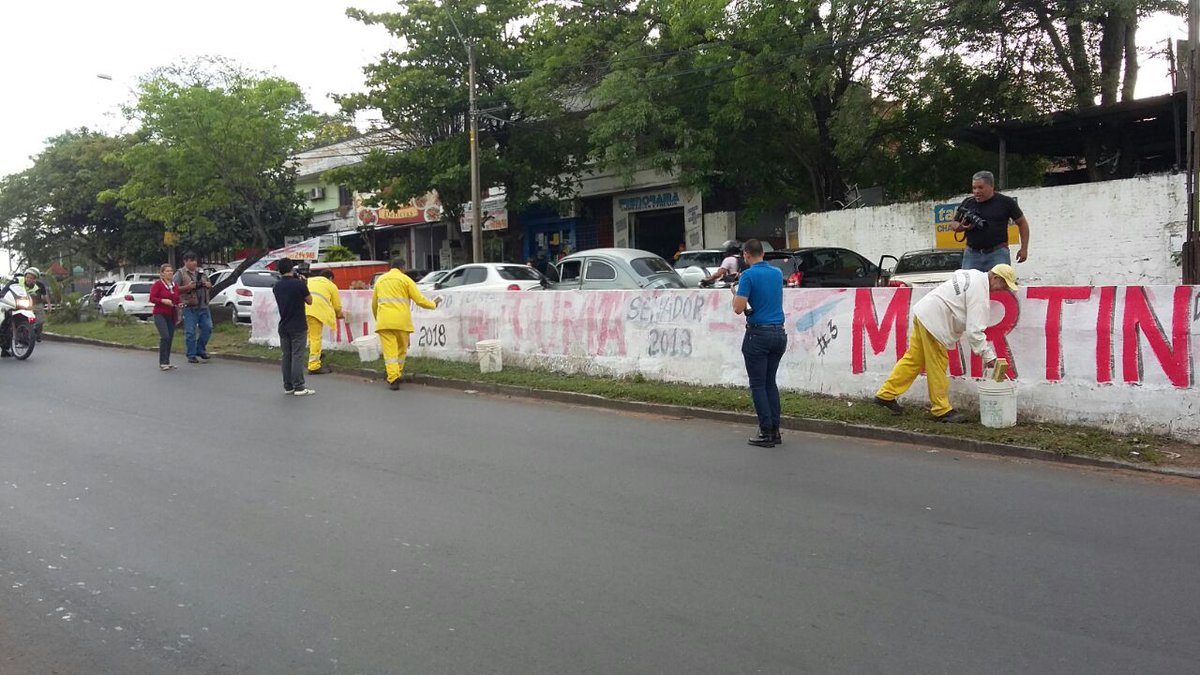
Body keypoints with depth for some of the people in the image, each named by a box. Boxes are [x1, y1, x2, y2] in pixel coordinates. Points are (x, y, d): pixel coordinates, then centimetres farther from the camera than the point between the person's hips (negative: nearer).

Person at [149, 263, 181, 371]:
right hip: (160, 314, -6)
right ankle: (162, 362, -14)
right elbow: (152, 298, -7)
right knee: (165, 337, -19)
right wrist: (163, 300, -20)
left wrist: (178, 305, 3)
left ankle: (167, 362, 13)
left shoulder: (175, 285, 14)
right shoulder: (157, 284, -4)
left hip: (171, 315, 6)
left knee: (170, 338, 5)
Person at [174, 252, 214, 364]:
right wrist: (187, 287, -20)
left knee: (207, 328, 5)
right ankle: (191, 355, 5)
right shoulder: (180, 273, -2)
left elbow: (209, 284, 27)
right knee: (190, 332, -2)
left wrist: (209, 285, 4)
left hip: (203, 306, 5)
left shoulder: (201, 272, 16)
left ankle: (200, 350, 22)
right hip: (190, 307, -5)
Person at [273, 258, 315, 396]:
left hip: (283, 327, 5)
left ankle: (288, 387, 13)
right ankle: (299, 387, -3)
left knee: (286, 356, 10)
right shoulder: (299, 284, -13)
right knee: (297, 356, -4)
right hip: (298, 327, -5)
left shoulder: (276, 287, 5)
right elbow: (309, 301, -3)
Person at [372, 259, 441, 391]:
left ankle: (393, 379, -13)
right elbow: (419, 300, -1)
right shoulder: (405, 279, 4)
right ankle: (398, 374, 24)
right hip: (401, 321, -2)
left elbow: (374, 304, 21)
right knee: (402, 349, 17)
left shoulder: (380, 280, 16)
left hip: (384, 321, 2)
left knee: (389, 351, -2)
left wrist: (377, 318, 37)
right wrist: (433, 304, 15)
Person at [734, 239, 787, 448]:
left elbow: (738, 308, -15)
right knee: (770, 383, 15)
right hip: (779, 333, 6)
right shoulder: (777, 274, 10)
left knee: (758, 385, 1)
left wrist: (735, 294, 3)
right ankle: (775, 431, 13)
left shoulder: (749, 275, -11)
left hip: (758, 333, -6)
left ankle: (766, 433, -1)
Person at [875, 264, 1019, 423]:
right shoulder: (980, 290, -17)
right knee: (938, 366, -2)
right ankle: (942, 410, 6)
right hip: (933, 320, -10)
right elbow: (974, 329, -20)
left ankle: (886, 395, 18)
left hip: (923, 312, 10)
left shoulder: (975, 275, 13)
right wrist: (988, 355, -16)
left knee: (914, 359, 14)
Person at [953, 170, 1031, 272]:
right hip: (972, 254, 3)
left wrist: (1024, 249, 4)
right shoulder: (968, 203, 10)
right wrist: (963, 227, -8)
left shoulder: (1005, 202, 3)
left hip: (997, 253, -2)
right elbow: (955, 225, 16)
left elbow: (1022, 223, 9)